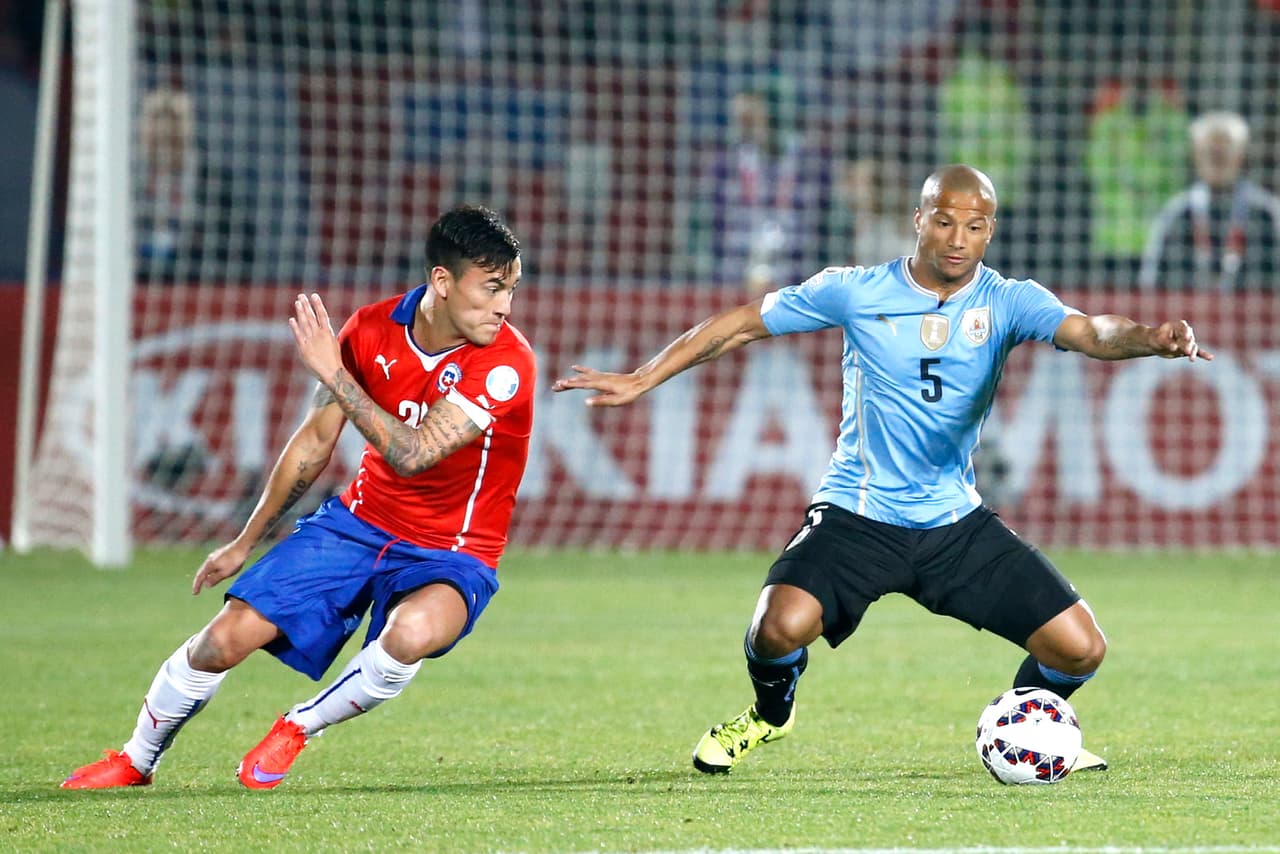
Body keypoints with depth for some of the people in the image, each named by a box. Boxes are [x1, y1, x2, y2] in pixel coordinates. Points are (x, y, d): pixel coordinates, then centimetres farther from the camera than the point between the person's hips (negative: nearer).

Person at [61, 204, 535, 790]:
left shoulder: (506, 364, -22)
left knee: (413, 631, -38)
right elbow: (315, 441, 7)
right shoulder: (372, 330, -8)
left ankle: (299, 727, -8)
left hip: (450, 557, -4)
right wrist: (244, 544, 14)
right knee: (227, 638, -9)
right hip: (361, 521, 4)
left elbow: (413, 455, -30)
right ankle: (136, 760, 20)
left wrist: (333, 374, -28)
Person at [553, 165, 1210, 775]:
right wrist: (641, 380, 0)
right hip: (857, 515, -2)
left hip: (957, 522, 2)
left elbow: (1088, 332, -23)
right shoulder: (855, 292, -6)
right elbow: (743, 323, 3)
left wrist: (1150, 339, -45)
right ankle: (769, 714, 9)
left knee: (1080, 649, -7)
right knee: (782, 628, -29)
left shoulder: (1007, 301, -5)